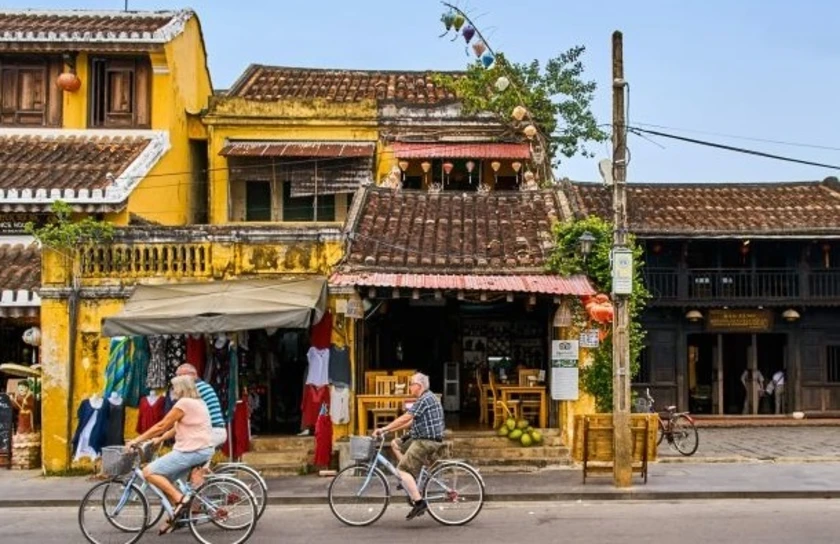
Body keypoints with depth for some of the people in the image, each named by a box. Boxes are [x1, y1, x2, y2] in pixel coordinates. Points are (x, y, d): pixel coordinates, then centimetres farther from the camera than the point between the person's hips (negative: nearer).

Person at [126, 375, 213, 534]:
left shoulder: (184, 403, -11)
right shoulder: (197, 402, 20)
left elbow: (161, 426, -11)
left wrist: (136, 440, -5)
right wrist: (160, 439, 20)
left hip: (191, 451, -10)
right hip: (203, 449, 10)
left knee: (149, 472, -9)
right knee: (165, 479, 17)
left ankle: (180, 499, -14)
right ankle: (178, 515, 17)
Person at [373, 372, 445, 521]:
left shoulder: (425, 399, -14)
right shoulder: (426, 398, 19)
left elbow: (405, 418, -19)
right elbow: (411, 422, 20)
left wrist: (384, 429, -16)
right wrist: (390, 429, 15)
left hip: (427, 441, -10)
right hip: (421, 439, 10)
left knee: (402, 469, -14)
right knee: (396, 443, 16)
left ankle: (419, 502, -18)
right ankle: (411, 480, 11)